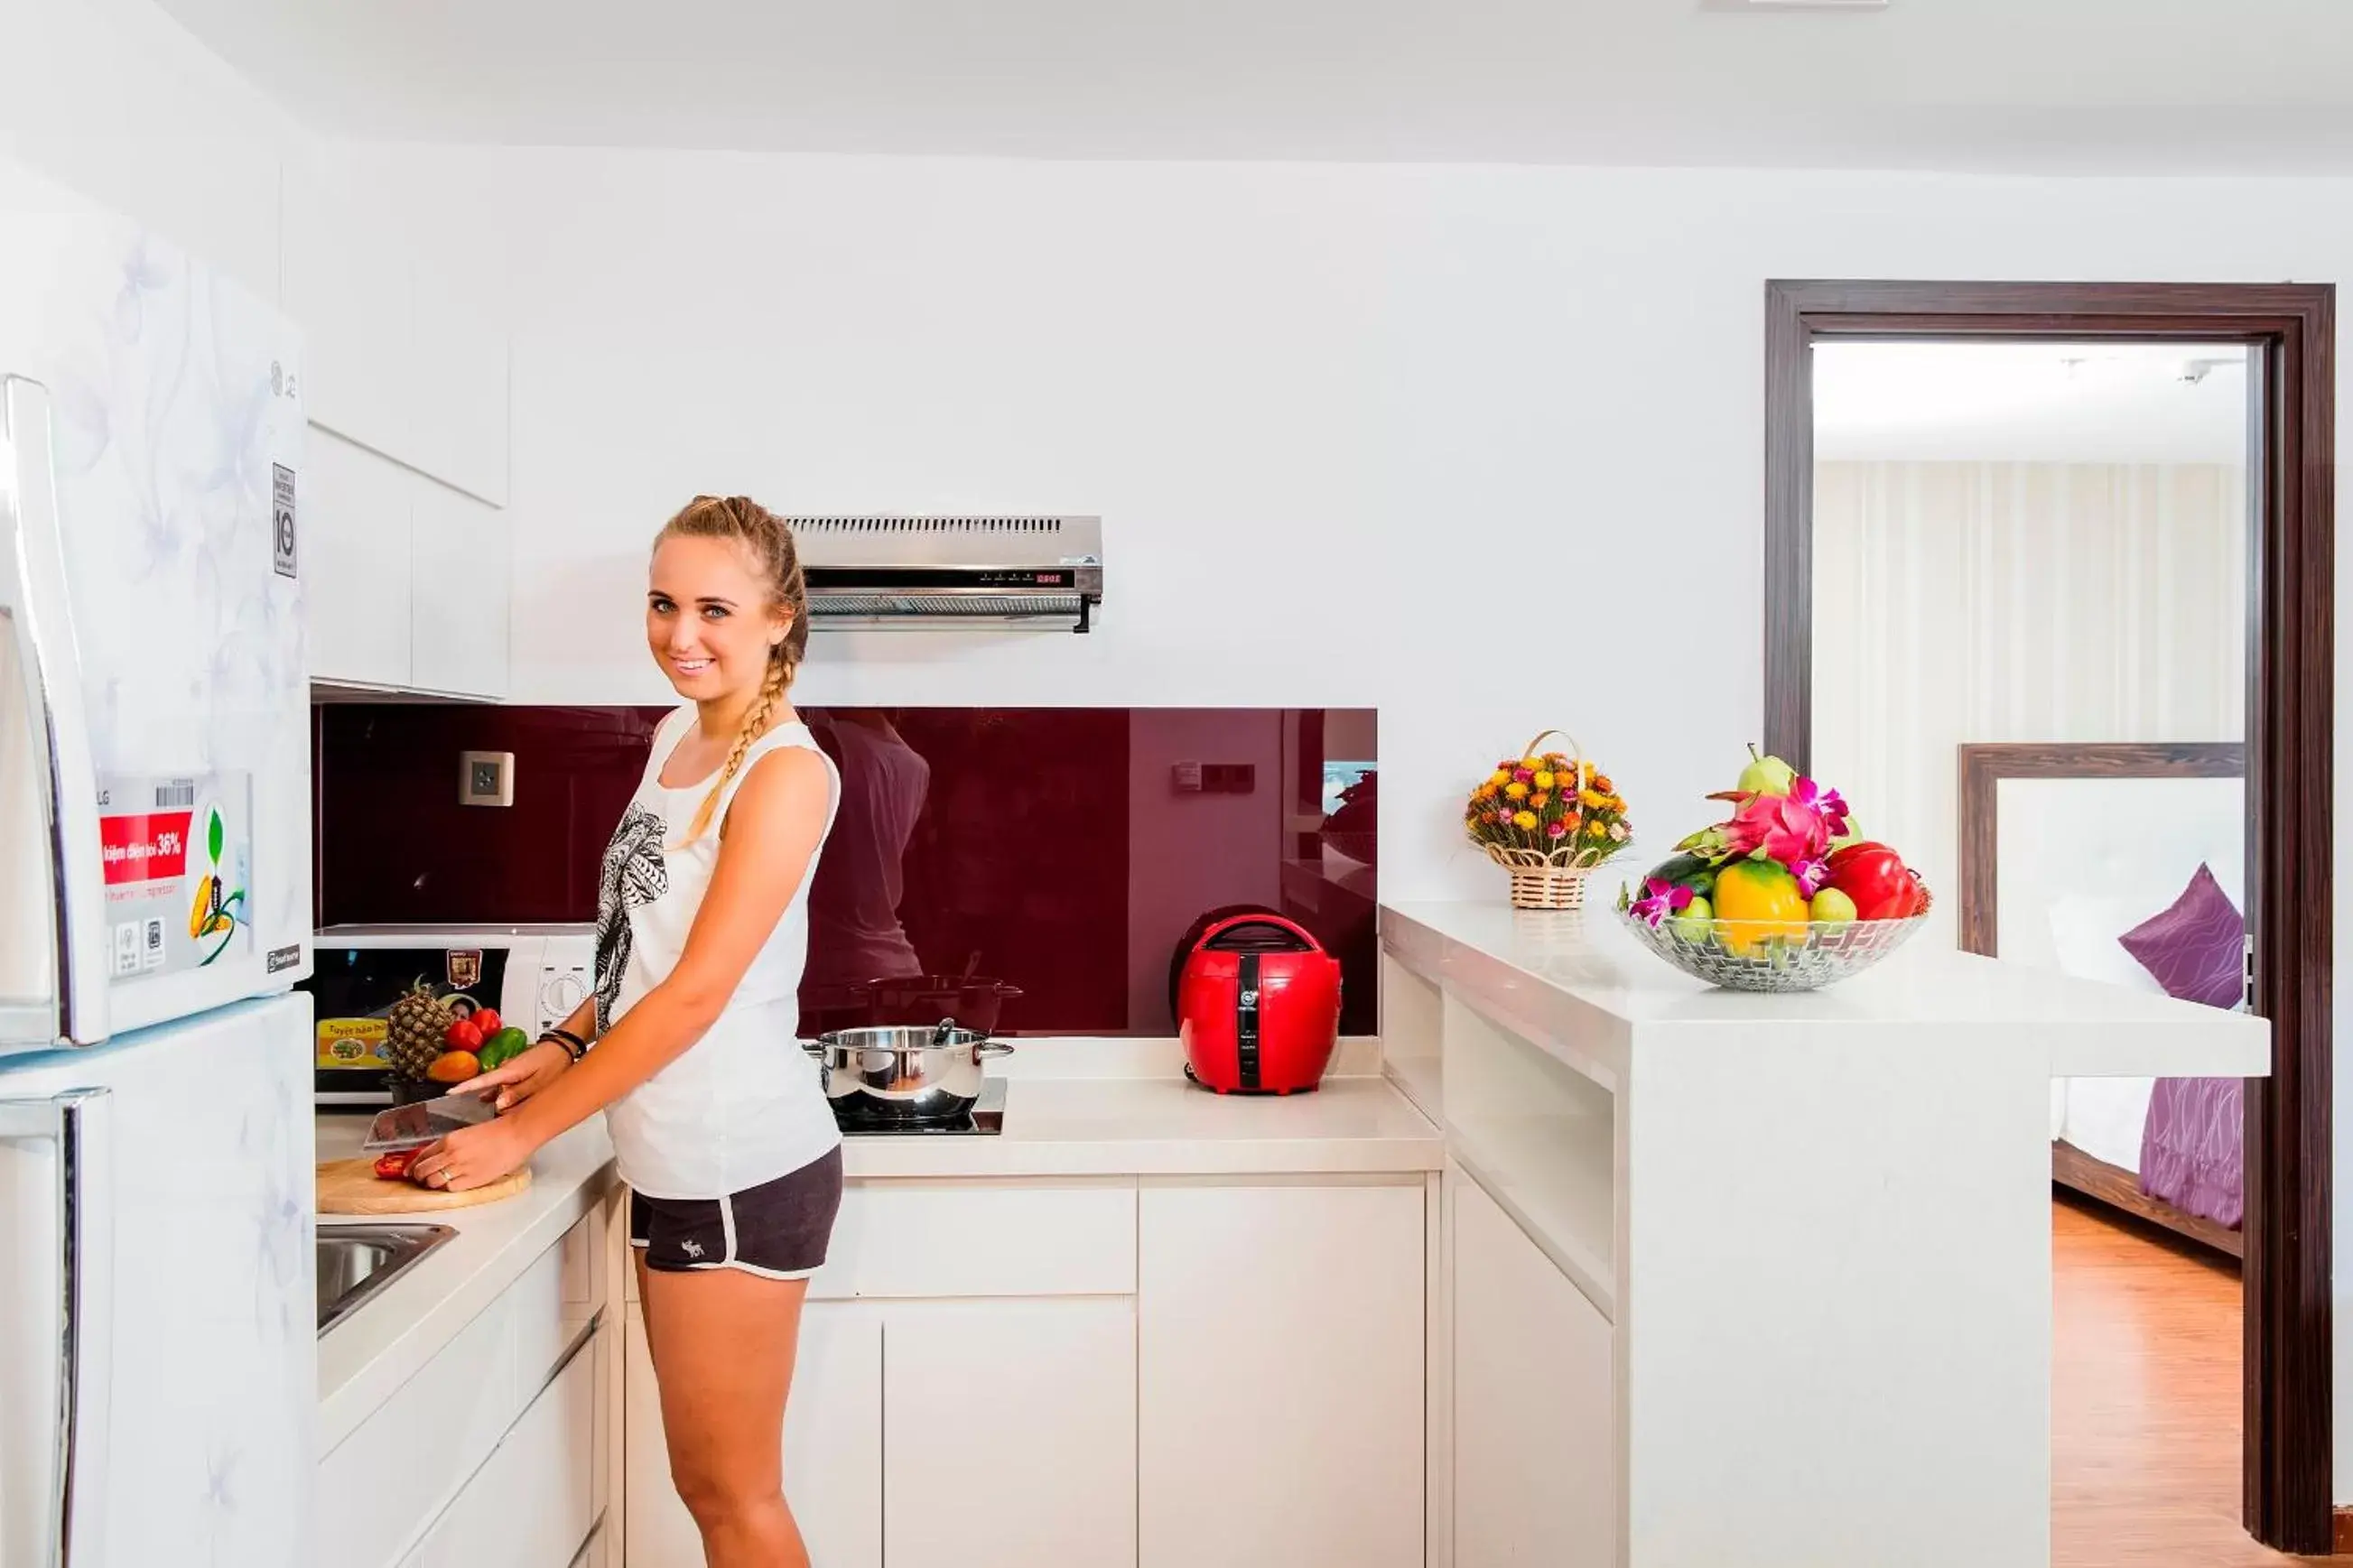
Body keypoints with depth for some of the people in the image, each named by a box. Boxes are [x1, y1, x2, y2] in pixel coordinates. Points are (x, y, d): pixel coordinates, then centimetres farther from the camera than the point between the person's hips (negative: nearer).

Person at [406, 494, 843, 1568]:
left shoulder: (786, 770, -16)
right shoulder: (677, 736, 9)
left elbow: (696, 993, -19)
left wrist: (525, 1131, -13)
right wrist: (566, 1044, 7)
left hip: (739, 1169, -8)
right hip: (672, 1161, 8)